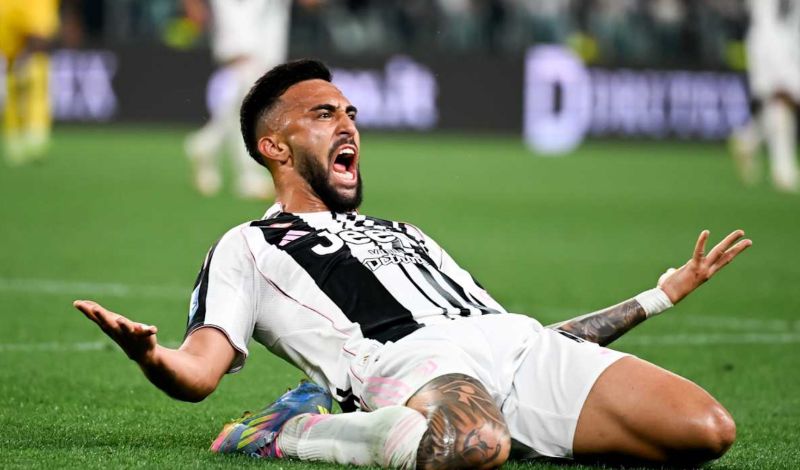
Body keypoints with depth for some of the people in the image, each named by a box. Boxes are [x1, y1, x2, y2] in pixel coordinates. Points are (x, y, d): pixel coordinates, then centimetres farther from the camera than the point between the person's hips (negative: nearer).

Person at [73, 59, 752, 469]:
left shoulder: (404, 235, 41)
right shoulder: (250, 247, 21)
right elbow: (198, 371, 5)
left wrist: (662, 296, 36)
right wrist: (148, 354, -23)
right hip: (411, 363, -5)